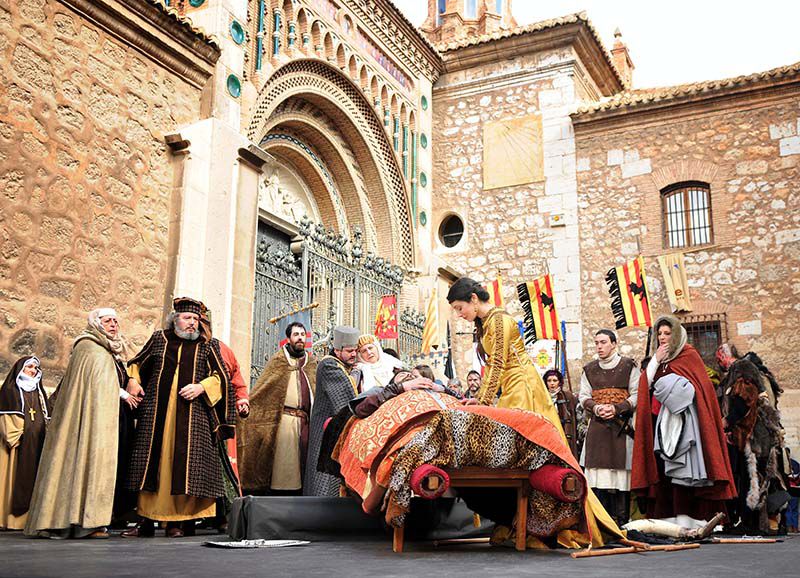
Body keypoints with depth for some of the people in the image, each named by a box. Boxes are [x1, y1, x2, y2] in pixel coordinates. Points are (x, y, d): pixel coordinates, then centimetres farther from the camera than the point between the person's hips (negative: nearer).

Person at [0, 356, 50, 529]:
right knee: (15, 478, -7)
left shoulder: (39, 392, 21)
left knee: (34, 479, 2)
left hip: (37, 443, 5)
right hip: (19, 443, -5)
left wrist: (47, 437, 11)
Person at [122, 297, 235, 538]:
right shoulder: (159, 339, 12)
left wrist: (201, 387, -10)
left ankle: (179, 521, 1)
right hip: (156, 414, 2)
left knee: (184, 465, -5)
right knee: (153, 462, 3)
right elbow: (136, 364, 22)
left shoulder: (207, 345, 9)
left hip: (191, 416, -1)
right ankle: (147, 521, 10)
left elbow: (221, 376, 6)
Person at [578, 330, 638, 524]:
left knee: (621, 471, -6)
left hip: (622, 426, -3)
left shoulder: (628, 366, 4)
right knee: (598, 473, -3)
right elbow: (583, 396, 11)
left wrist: (616, 408, -14)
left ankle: (620, 521, -1)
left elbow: (637, 395, -1)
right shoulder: (589, 369, 14)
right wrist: (596, 407, -9)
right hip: (597, 427, 3)